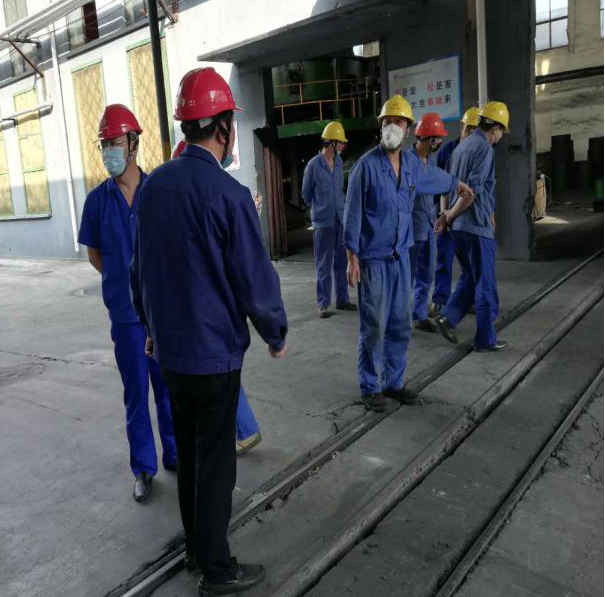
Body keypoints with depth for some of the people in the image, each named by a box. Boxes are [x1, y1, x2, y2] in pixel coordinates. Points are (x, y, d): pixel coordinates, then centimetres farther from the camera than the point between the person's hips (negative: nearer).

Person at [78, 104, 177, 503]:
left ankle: (175, 454, 31)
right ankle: (144, 467, 24)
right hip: (126, 311, 0)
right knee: (136, 393, 9)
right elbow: (95, 255, 10)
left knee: (169, 386, 12)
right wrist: (126, 283, 4)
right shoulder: (97, 199, 0)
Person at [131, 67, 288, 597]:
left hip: (169, 345, 7)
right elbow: (255, 278, -16)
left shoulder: (154, 184, 2)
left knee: (189, 449, 20)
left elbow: (141, 265, 11)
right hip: (214, 349, -7)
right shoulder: (229, 194, -19)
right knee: (216, 459, 7)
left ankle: (195, 547, 38)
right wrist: (277, 334, 0)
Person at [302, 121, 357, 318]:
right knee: (324, 265, 1)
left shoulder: (339, 162, 7)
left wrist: (341, 208, 14)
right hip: (324, 222, -5)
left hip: (342, 220, 5)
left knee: (341, 262, 11)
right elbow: (306, 195, 3)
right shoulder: (314, 165, -8)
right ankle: (323, 303, 8)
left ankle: (342, 299, 21)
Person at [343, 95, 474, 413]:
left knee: (400, 325, 11)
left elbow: (435, 176, 30)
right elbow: (353, 212, -9)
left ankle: (393, 382, 24)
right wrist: (352, 258, -12)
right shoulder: (367, 165, -10)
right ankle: (370, 387, 12)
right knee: (374, 327, -3)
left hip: (401, 256, 6)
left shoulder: (412, 164, 7)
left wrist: (458, 184, 48)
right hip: (373, 259, -6)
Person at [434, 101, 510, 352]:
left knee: (470, 278, 20)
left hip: (459, 227, 8)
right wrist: (449, 217, -9)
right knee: (486, 286, 3)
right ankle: (486, 339, 12)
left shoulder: (463, 145, 13)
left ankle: (448, 316, 8)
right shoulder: (484, 148, -14)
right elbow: (472, 190, -20)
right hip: (477, 227, -8)